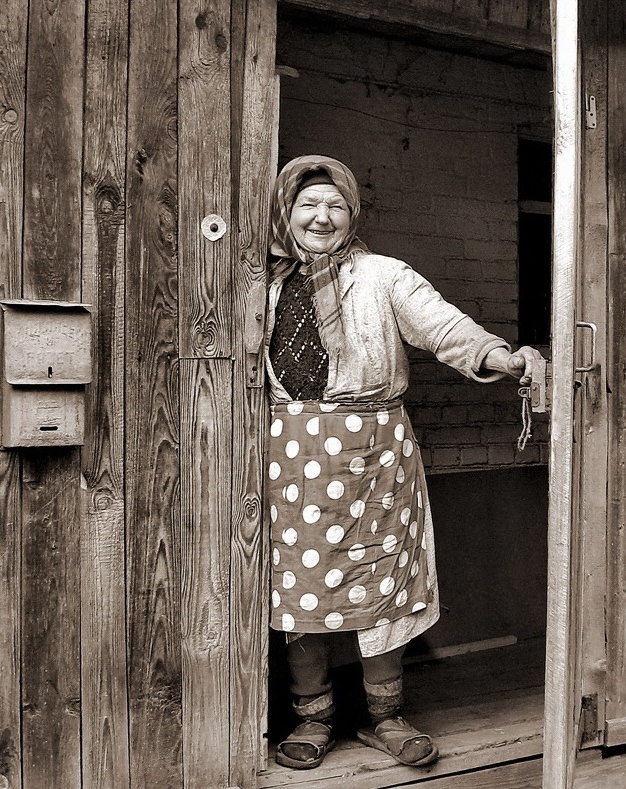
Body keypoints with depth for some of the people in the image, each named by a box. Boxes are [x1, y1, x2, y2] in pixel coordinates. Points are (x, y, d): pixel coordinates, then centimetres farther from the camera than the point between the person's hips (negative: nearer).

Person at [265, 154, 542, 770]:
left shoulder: (384, 277, 4)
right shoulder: (269, 282, 12)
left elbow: (443, 325, -12)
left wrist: (496, 356, -28)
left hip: (371, 449, -1)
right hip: (290, 452, 2)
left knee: (382, 580, 4)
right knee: (297, 582, 5)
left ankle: (384, 715, 24)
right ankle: (313, 717, 24)